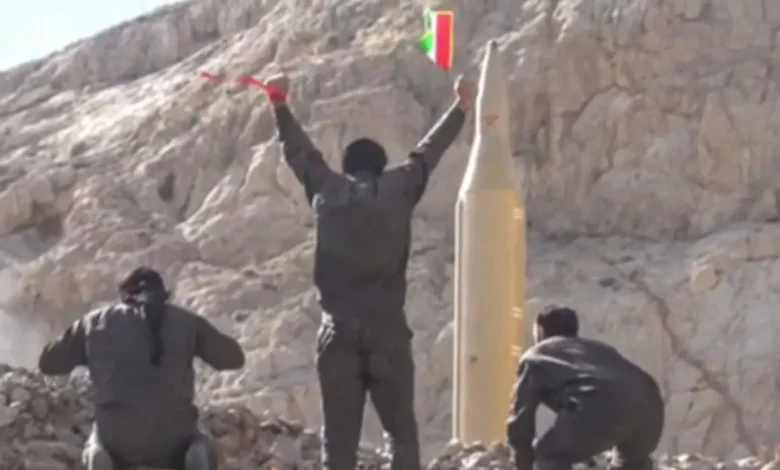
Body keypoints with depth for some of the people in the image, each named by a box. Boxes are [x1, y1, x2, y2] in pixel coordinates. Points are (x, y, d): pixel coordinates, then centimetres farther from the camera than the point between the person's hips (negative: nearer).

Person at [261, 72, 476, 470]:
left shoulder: (326, 190, 7)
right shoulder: (399, 188, 5)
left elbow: (299, 152, 20)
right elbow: (428, 152, 18)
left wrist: (279, 104, 35)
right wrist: (461, 108, 32)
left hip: (339, 329, 1)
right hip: (387, 328, -1)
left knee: (339, 432, 1)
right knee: (401, 428, 2)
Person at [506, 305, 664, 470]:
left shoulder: (536, 357, 29)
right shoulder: (599, 348, 43)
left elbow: (520, 419, 24)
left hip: (601, 409, -5)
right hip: (648, 405, 5)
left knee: (548, 456, 20)